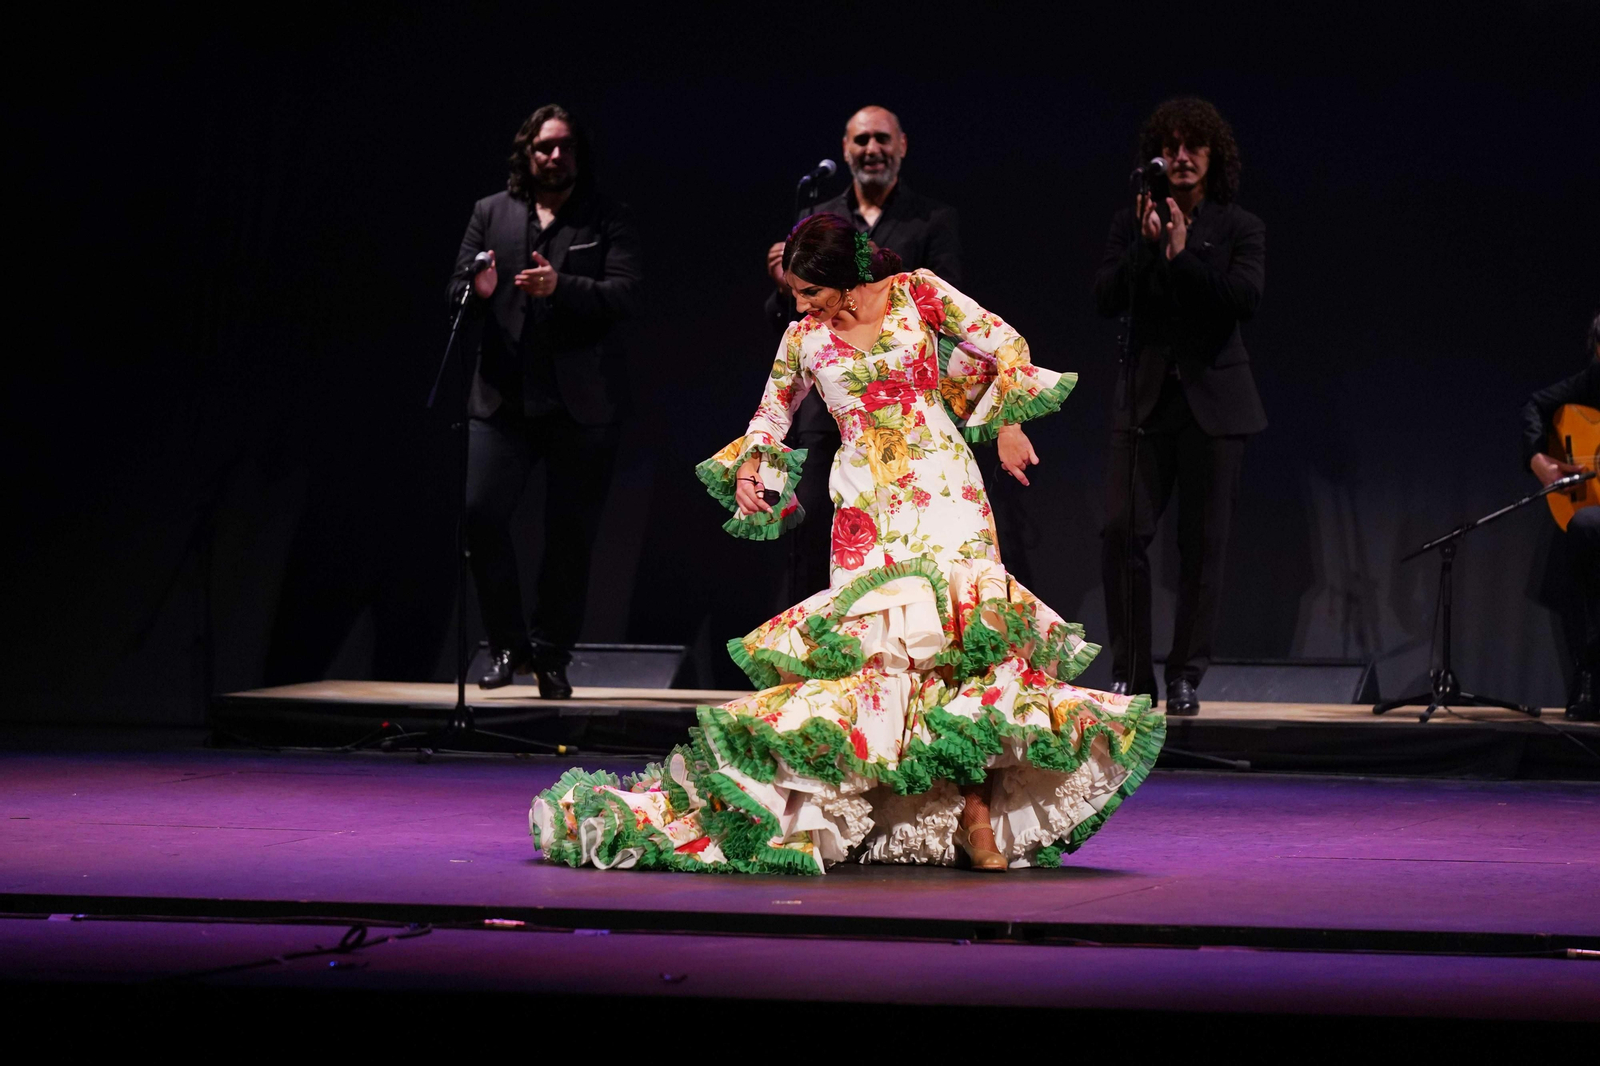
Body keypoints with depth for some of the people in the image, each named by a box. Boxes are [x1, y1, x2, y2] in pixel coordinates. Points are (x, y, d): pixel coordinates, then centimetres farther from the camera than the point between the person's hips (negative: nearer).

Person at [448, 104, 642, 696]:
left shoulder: (607, 219, 5)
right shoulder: (491, 213, 12)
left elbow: (625, 296, -7)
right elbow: (457, 289, 11)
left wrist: (561, 286, -22)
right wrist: (479, 289, -13)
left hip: (581, 401, -1)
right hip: (504, 397, 2)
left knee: (571, 532, 2)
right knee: (482, 512, -10)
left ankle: (551, 654, 15)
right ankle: (507, 644, 6)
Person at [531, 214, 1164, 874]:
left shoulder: (917, 293, -1)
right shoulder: (805, 337, 7)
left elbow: (1002, 344, 6)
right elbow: (775, 406, 22)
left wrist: (1007, 424, 3)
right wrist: (750, 464, 6)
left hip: (943, 490, -2)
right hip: (866, 506, 2)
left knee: (960, 623, -12)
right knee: (864, 635, -10)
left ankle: (976, 809, -10)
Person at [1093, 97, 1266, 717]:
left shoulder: (1239, 228, 5)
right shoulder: (1131, 224, 10)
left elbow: (1247, 297, -12)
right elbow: (1105, 298, -3)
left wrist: (1182, 254, -15)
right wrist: (1146, 246, -15)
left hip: (1213, 402, -1)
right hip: (1145, 398, 1)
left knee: (1202, 544, -1)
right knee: (1122, 532, -7)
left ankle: (1186, 678, 8)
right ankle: (1131, 674, 3)